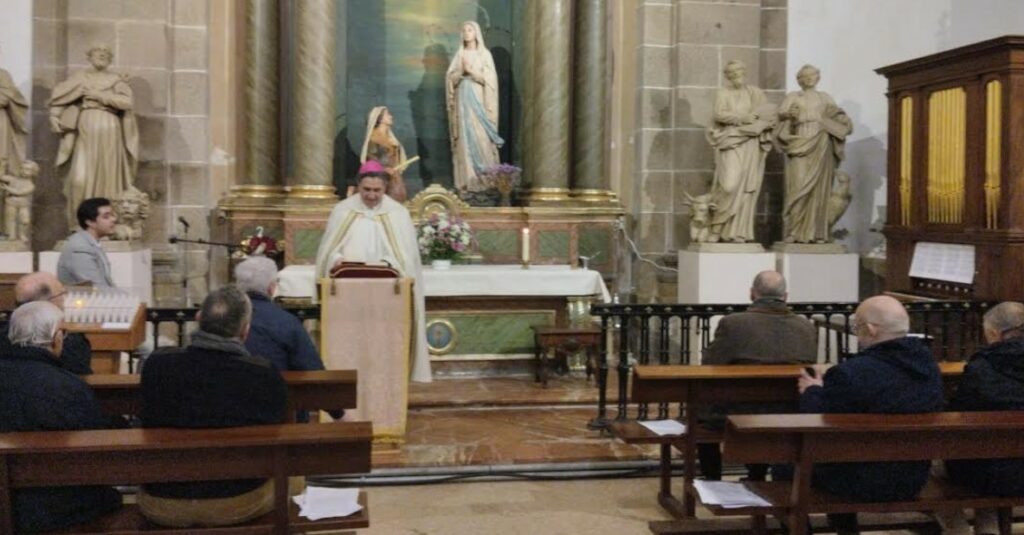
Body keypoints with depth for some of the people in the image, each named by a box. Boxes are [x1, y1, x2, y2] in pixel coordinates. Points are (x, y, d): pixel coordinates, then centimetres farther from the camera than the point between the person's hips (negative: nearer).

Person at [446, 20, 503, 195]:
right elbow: (450, 78, 6)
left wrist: (472, 71, -12)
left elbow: (489, 78, -5)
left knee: (480, 138, -8)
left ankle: (484, 179, -4)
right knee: (464, 138, -1)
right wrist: (461, 71, -11)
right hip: (462, 99, 3)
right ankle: (467, 180, 1)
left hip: (478, 100, -3)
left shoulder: (484, 54, 3)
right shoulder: (459, 54, 12)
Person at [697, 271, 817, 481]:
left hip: (741, 418, -4)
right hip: (793, 418, 4)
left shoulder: (732, 323, -14)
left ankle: (712, 480, 35)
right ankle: (756, 478, 46)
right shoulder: (807, 327, -3)